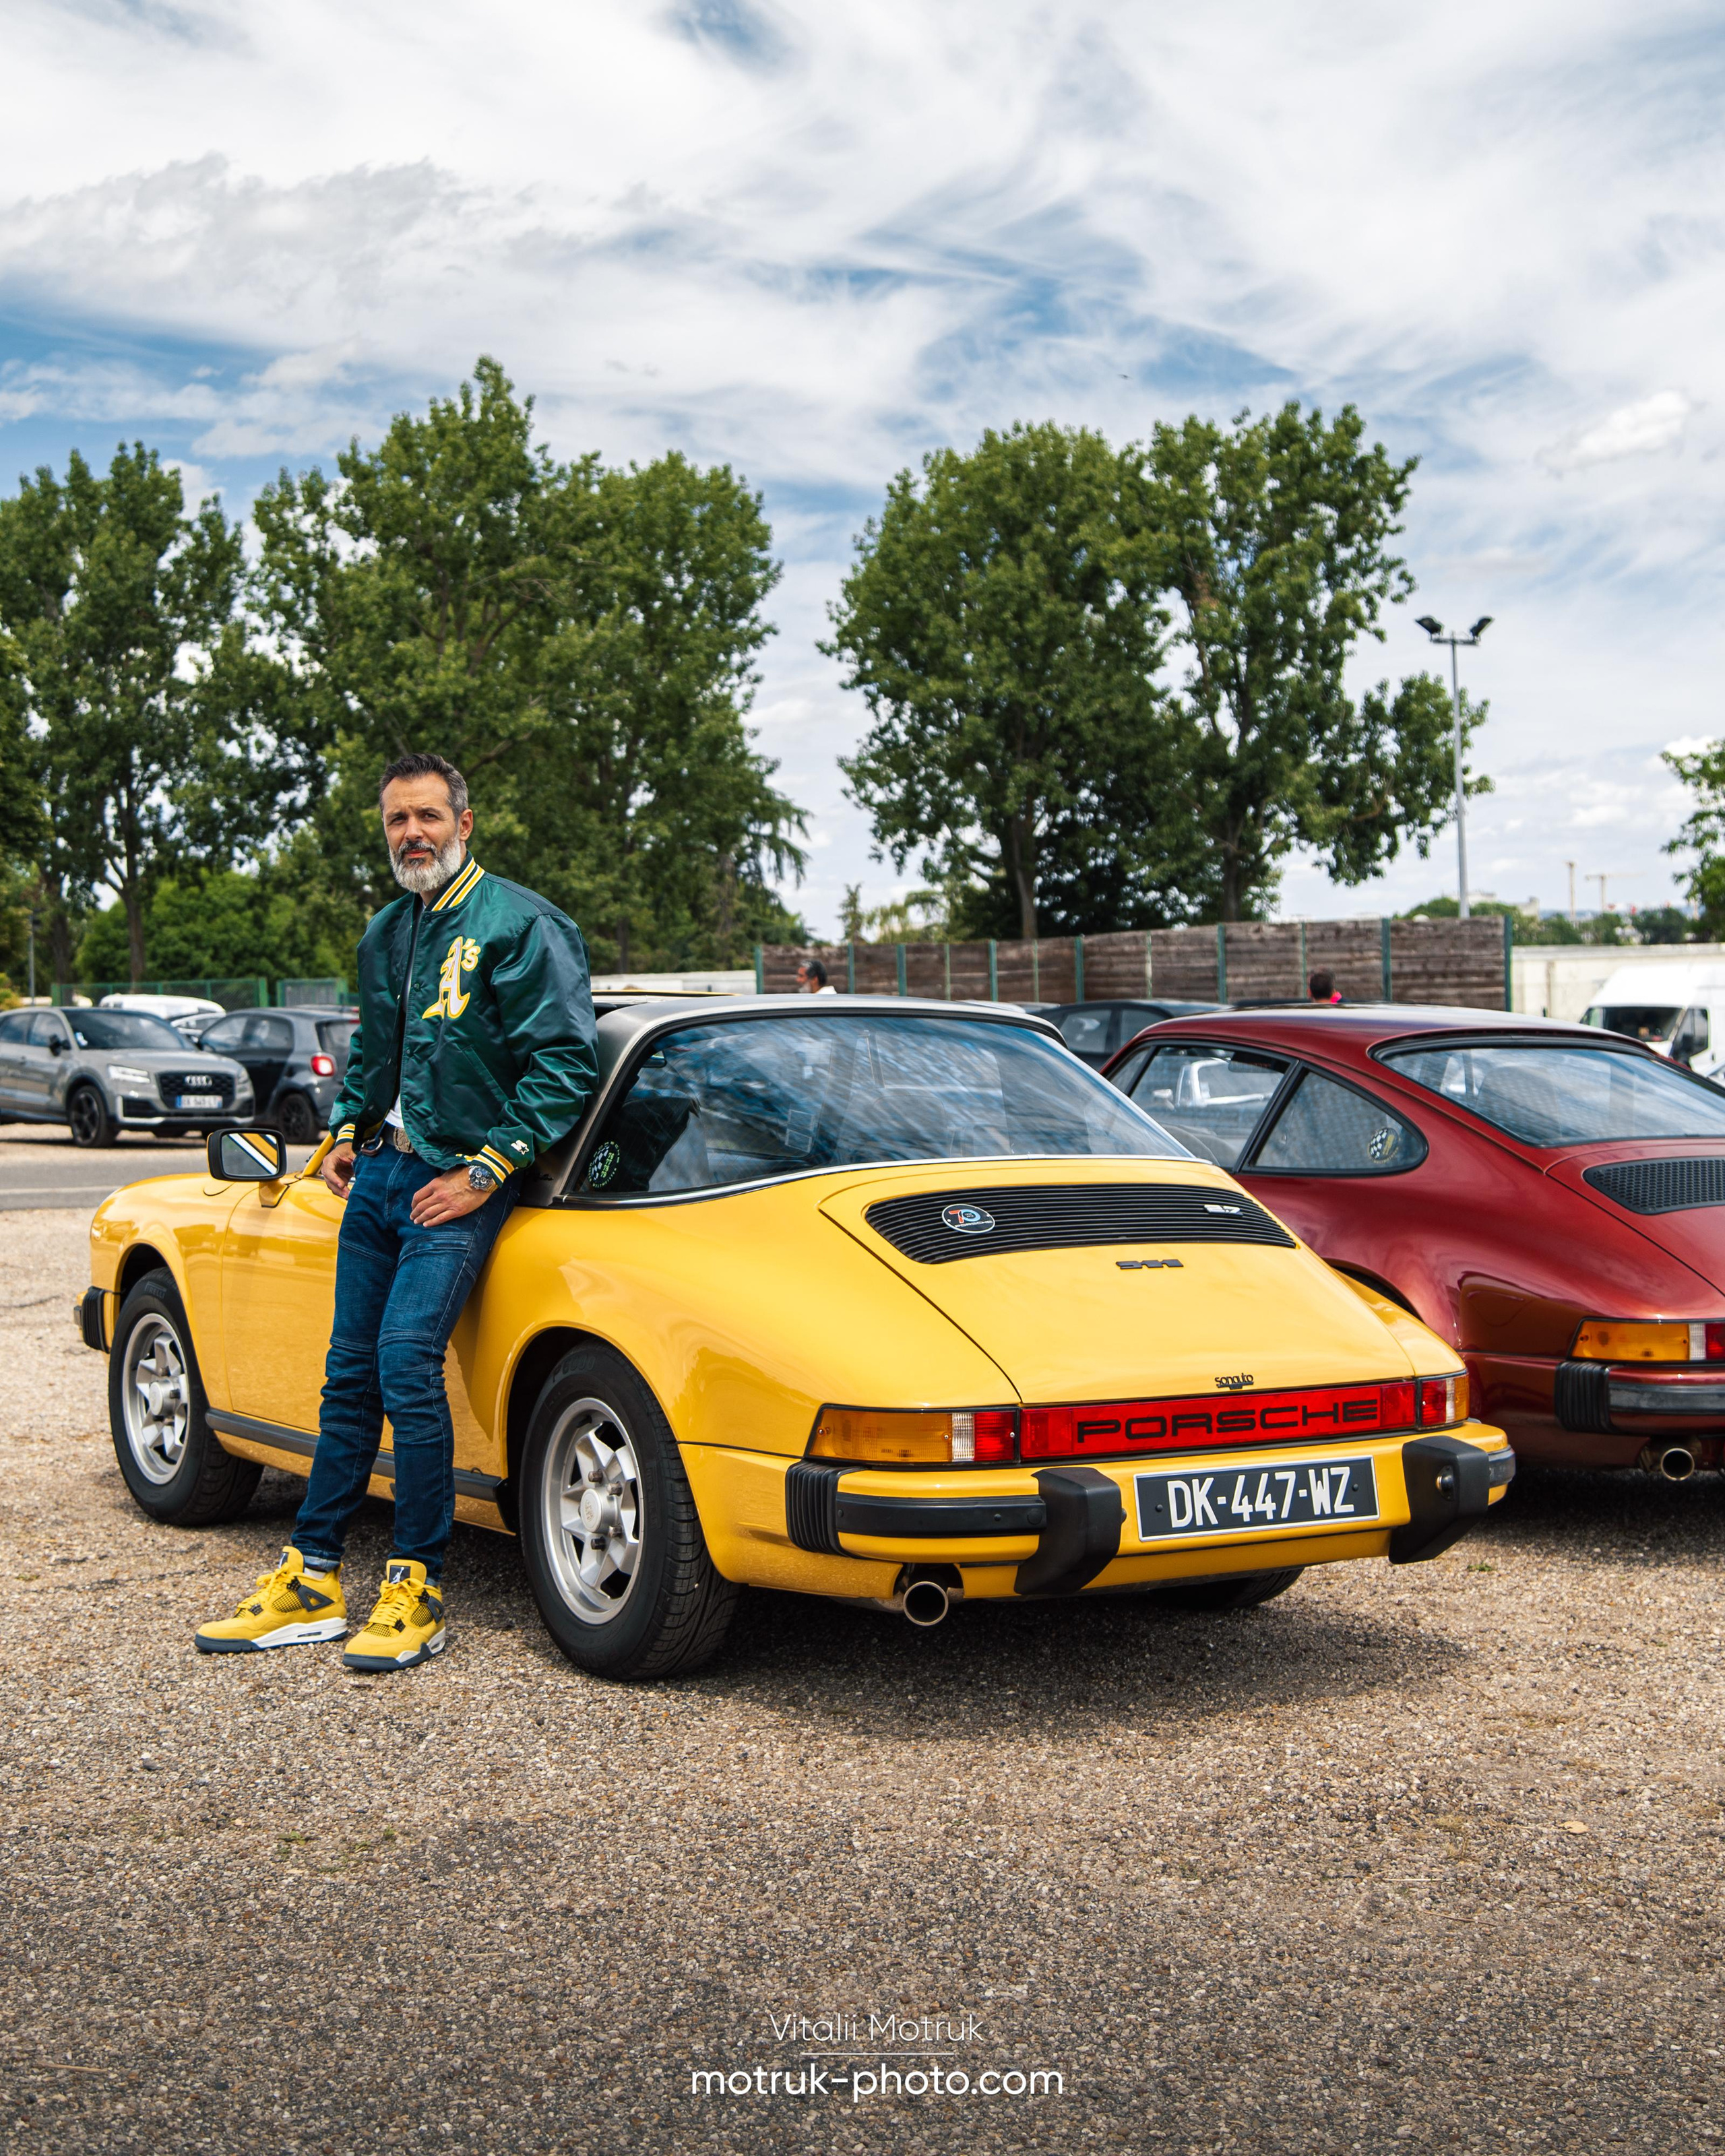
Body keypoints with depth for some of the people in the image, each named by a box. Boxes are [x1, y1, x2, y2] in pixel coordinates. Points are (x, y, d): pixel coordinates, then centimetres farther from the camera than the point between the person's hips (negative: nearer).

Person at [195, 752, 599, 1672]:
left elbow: (563, 1061, -13)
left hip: (457, 1182, -7)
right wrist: (347, 1129, 16)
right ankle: (313, 1580, 15)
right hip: (378, 1173, 7)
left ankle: (418, 1589, -7)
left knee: (406, 1363, -17)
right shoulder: (385, 934, 15)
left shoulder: (519, 925, -9)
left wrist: (487, 1168, -16)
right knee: (351, 1371, 8)